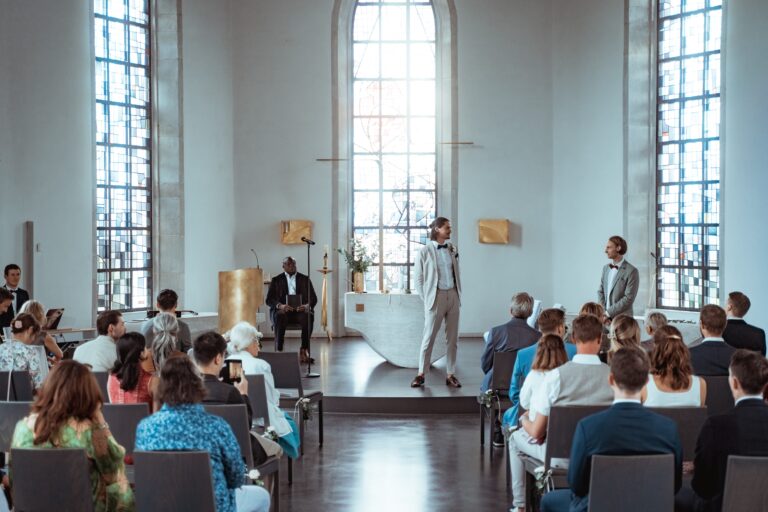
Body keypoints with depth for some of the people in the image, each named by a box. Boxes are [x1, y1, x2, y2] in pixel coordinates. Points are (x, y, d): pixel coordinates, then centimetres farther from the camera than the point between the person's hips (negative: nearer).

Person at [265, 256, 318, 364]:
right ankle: (279, 351, -36)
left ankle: (303, 351, -29)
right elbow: (269, 300, 3)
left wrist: (307, 306, -17)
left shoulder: (305, 279, 15)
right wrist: (280, 306, -20)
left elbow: (313, 298, 8)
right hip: (282, 310, -1)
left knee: (309, 316, -34)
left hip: (300, 310, 1)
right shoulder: (276, 280, 12)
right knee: (280, 317, -37)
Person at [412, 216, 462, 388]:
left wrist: (458, 294, 7)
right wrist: (426, 299, -2)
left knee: (453, 337, 6)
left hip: (453, 295, 5)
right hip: (436, 296, -4)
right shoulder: (425, 251, -5)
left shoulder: (452, 249, 8)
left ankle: (450, 374, 14)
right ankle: (420, 374, 8)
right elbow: (418, 278, -1)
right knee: (429, 336, -1)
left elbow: (457, 273, 15)